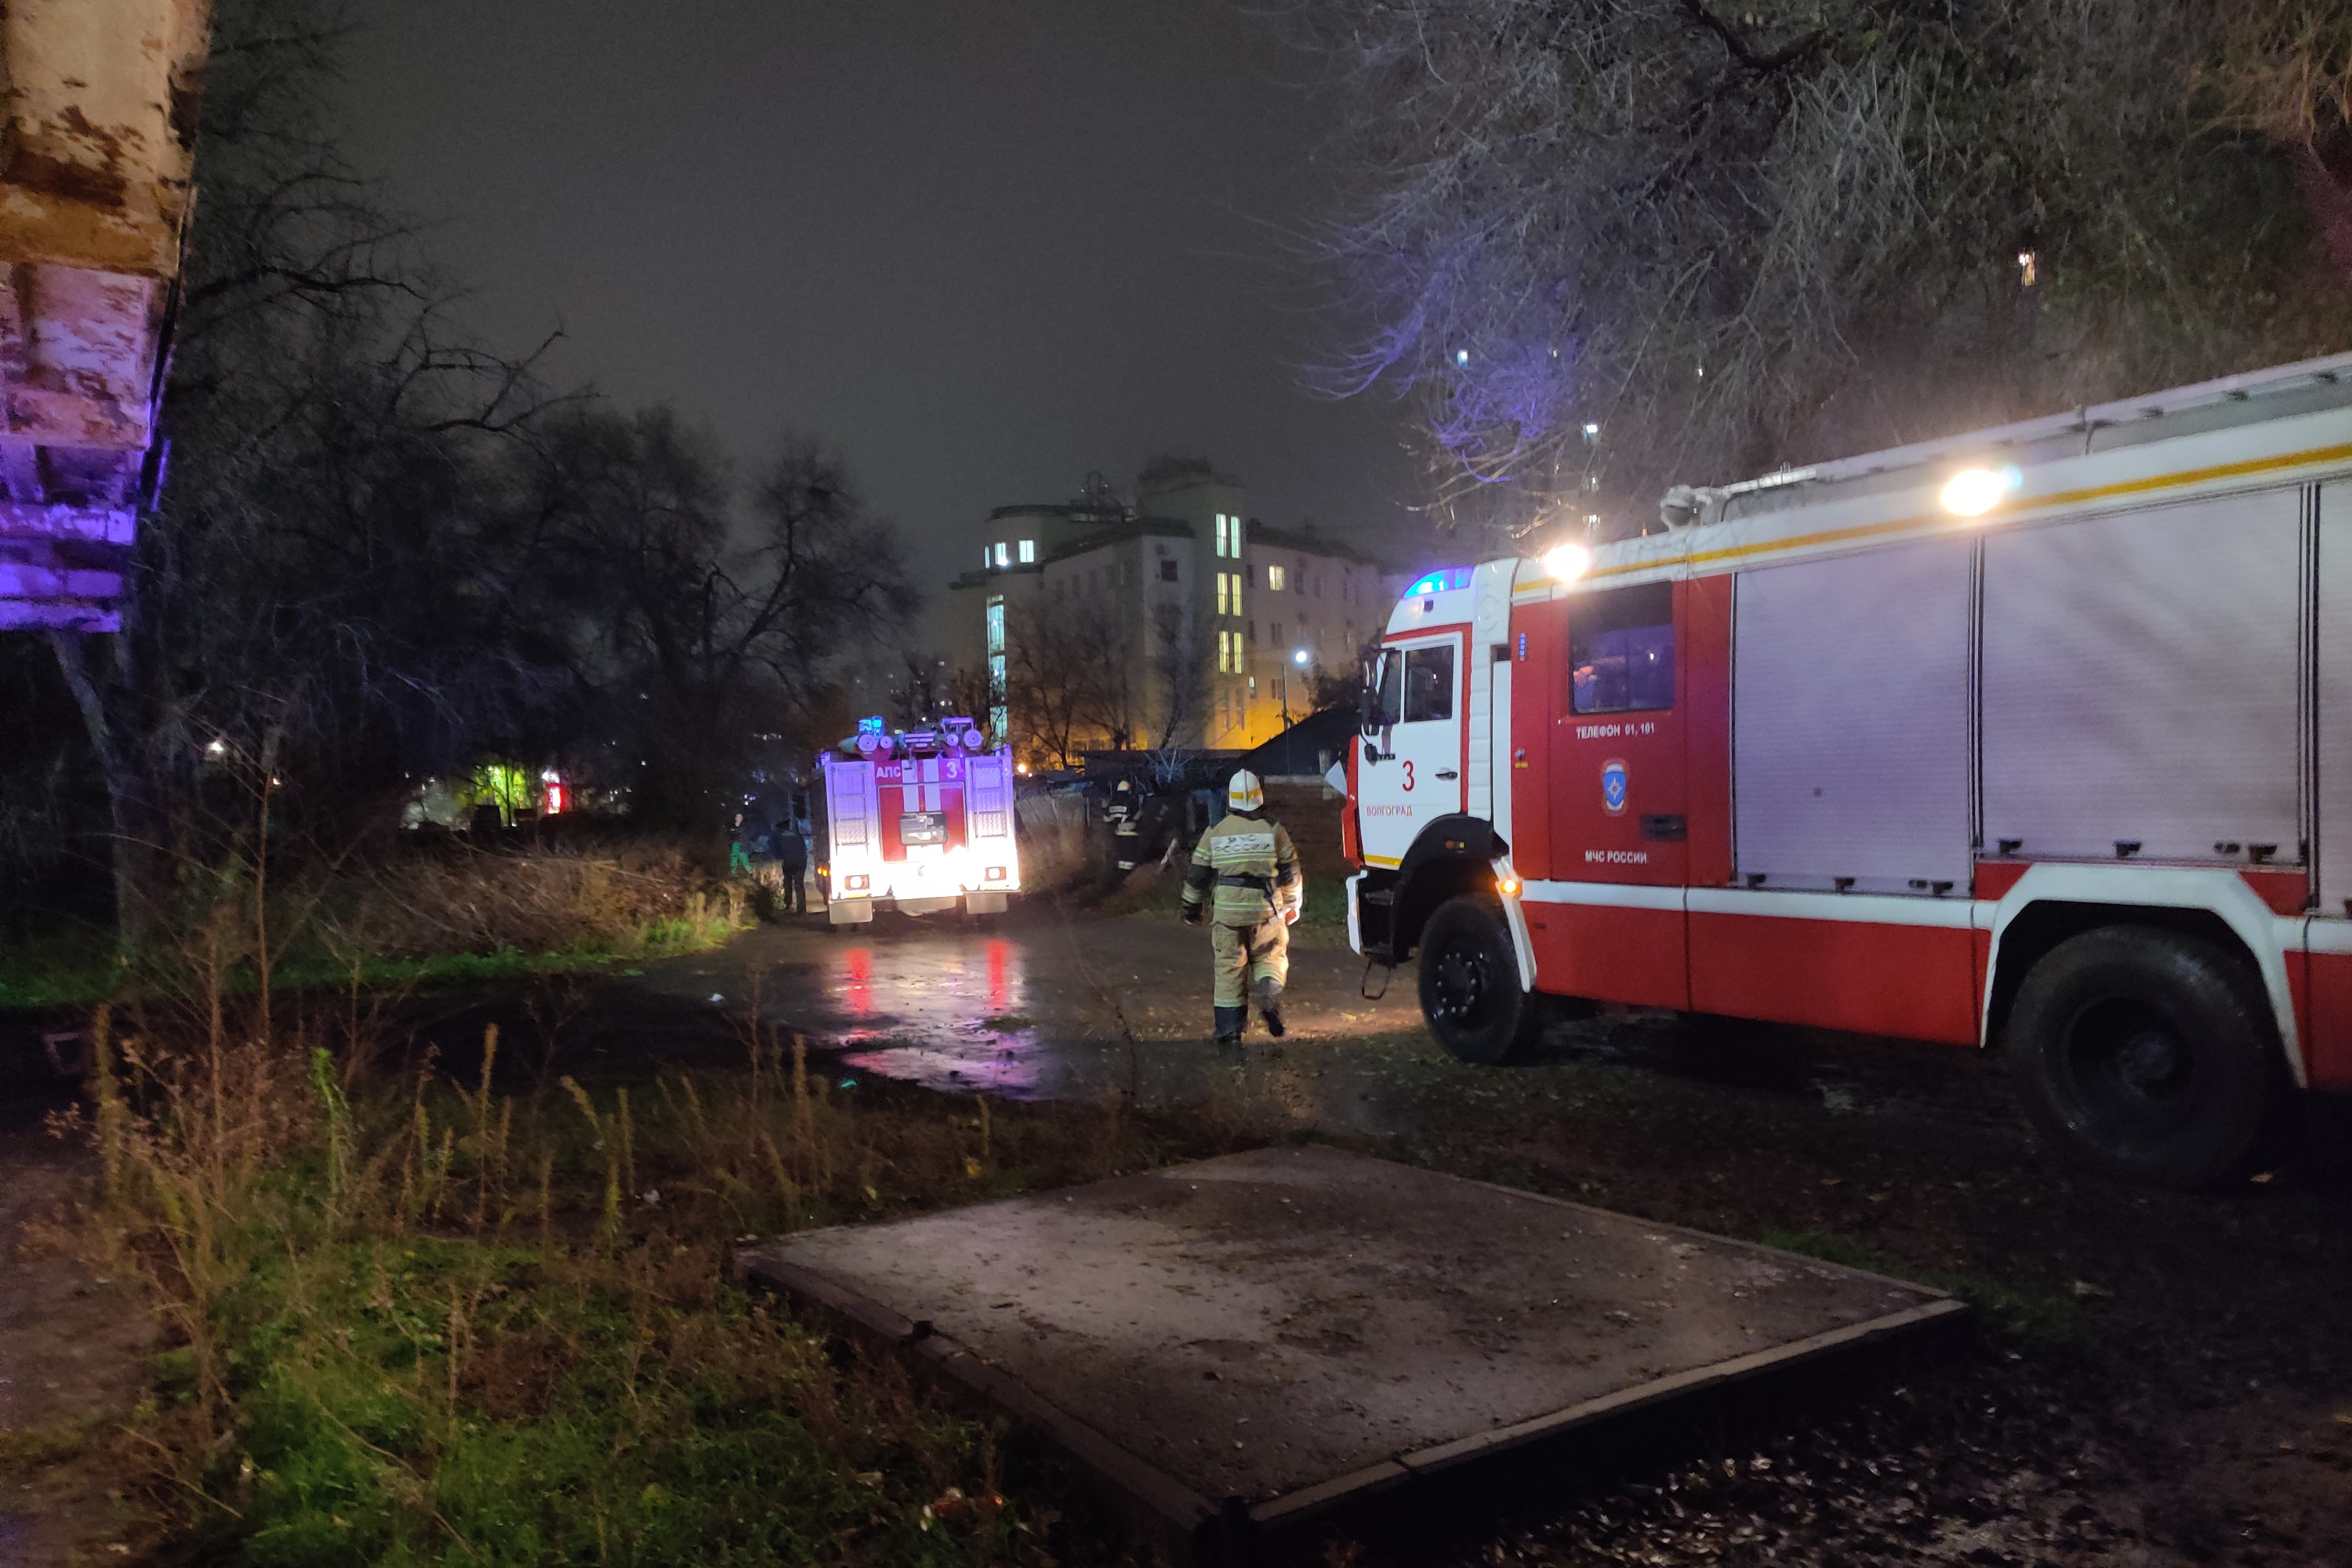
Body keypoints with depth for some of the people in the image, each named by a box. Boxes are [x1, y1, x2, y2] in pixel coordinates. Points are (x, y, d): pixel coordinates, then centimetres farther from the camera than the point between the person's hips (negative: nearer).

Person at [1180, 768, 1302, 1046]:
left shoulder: (1215, 831, 4)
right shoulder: (1273, 829, 1)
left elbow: (1197, 873, 8)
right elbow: (1291, 872, 6)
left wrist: (1192, 907, 19)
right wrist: (1292, 906, 19)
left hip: (1226, 910, 1)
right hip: (1265, 909, -1)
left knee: (1229, 969, 8)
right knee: (1270, 957, 16)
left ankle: (1229, 1030, 8)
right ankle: (1269, 996, -14)